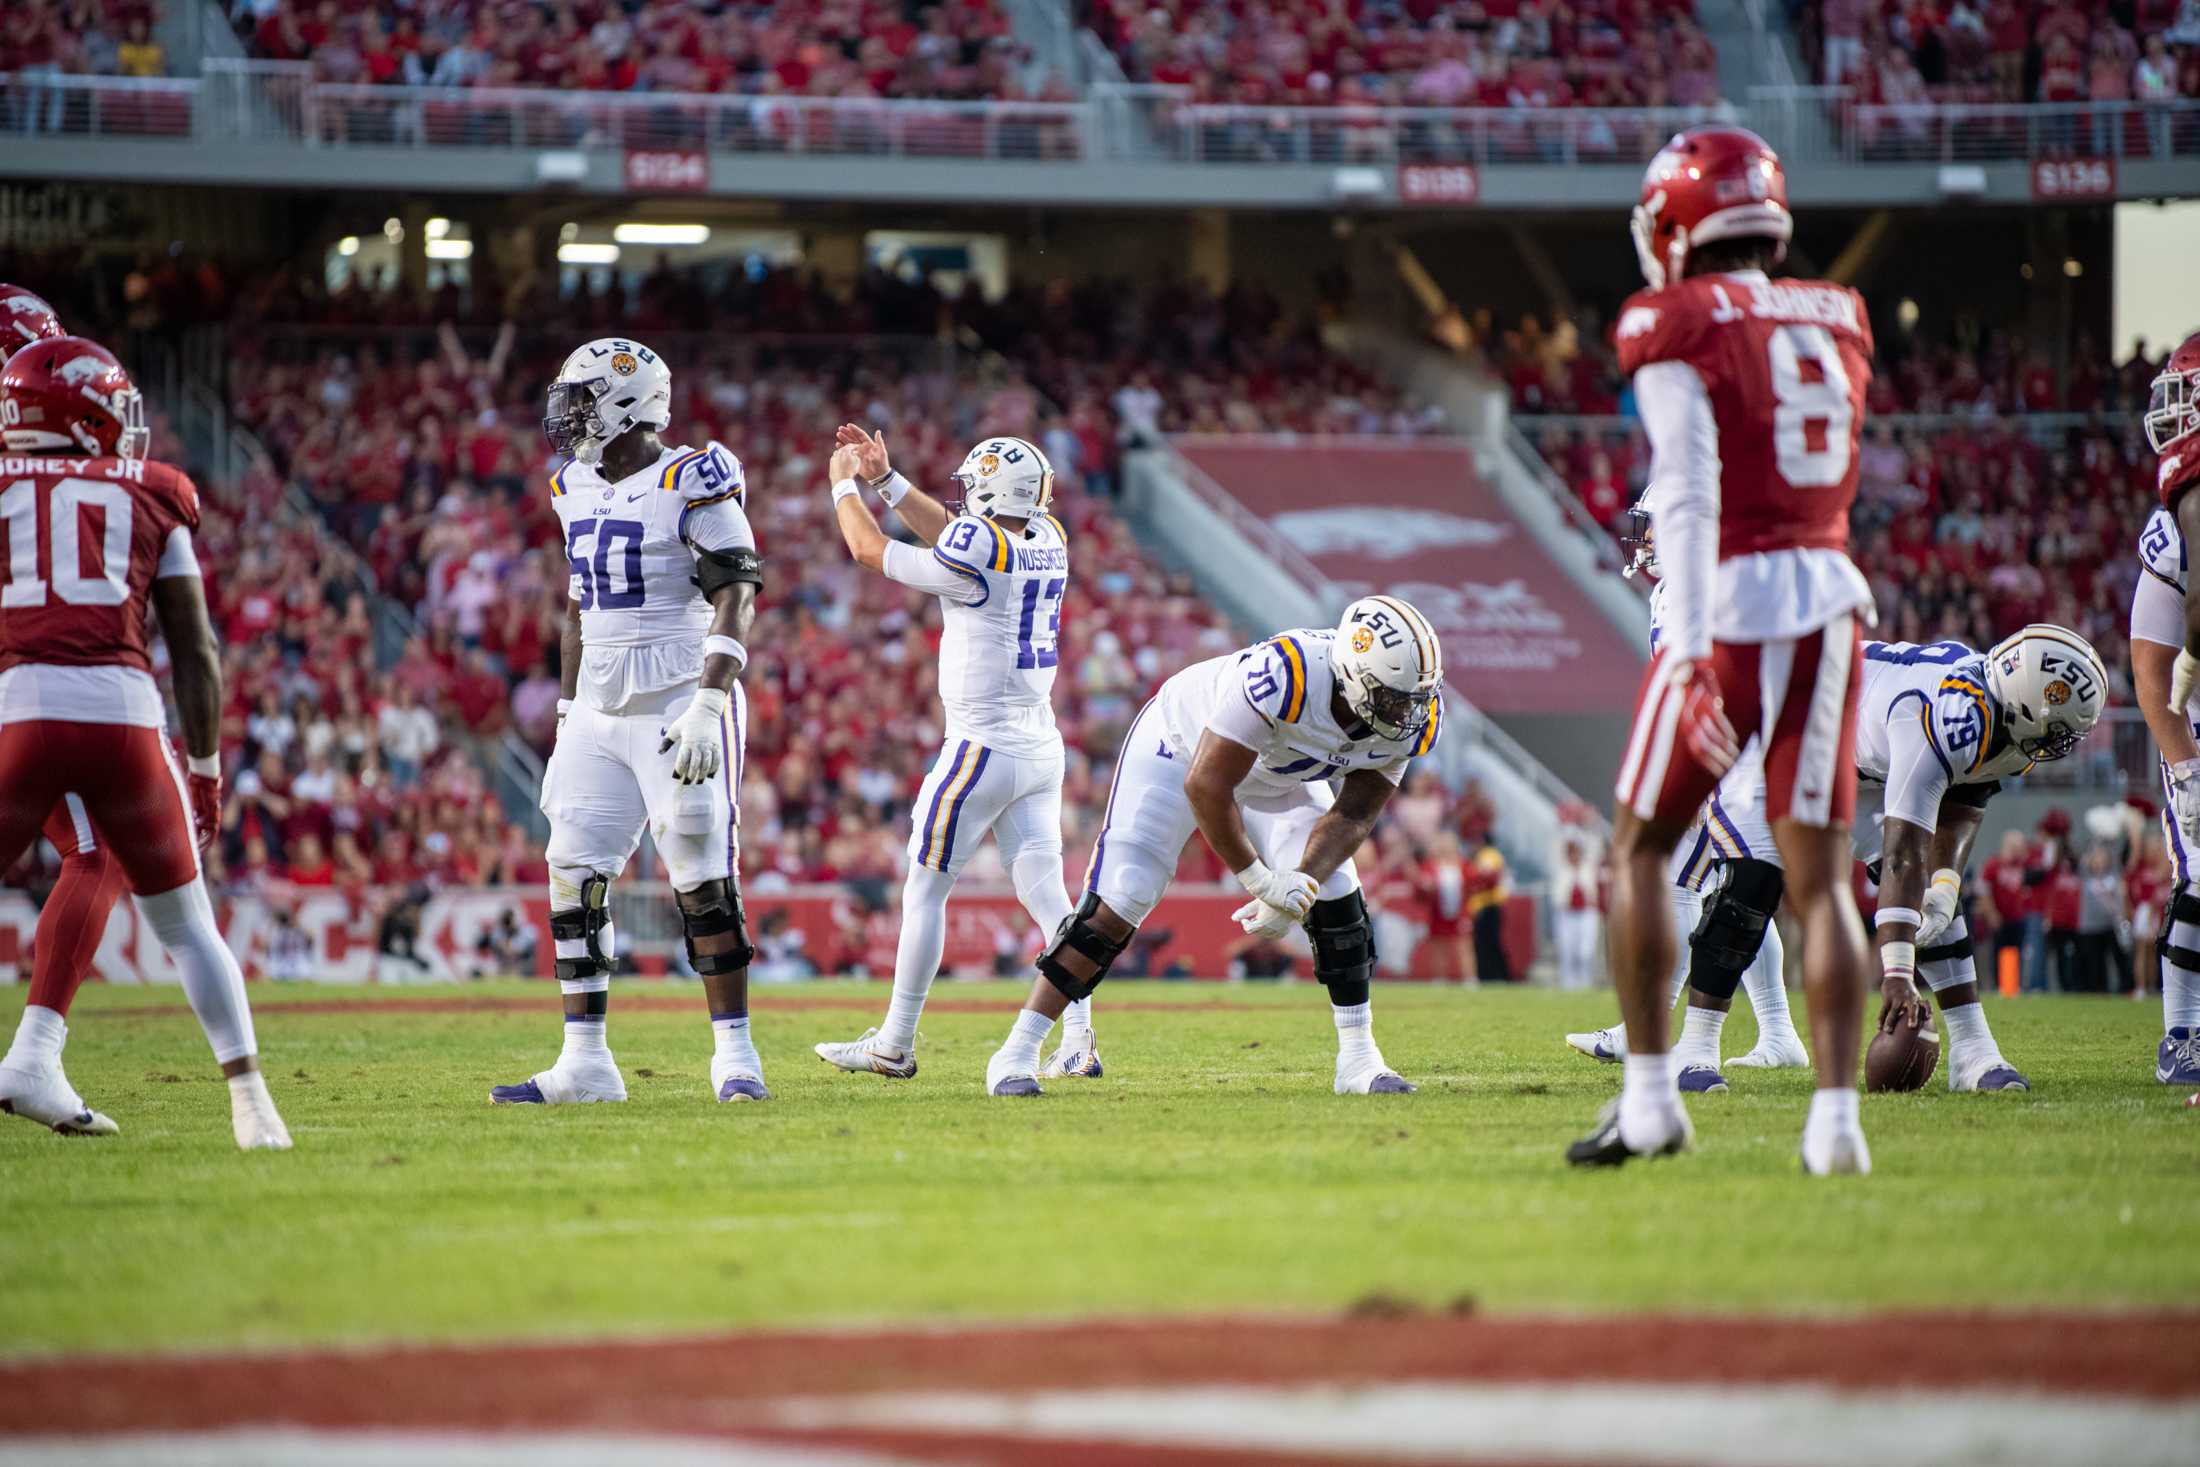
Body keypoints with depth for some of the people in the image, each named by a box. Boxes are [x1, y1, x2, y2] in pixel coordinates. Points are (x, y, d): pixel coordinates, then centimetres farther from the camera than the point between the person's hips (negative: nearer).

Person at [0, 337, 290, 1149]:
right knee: (186, 926, 15)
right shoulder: (150, 499, 16)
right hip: (124, 714, 1)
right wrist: (206, 769, 23)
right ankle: (250, 1097, 7)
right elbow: (195, 650, 15)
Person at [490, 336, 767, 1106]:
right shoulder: (579, 490, 13)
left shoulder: (690, 484, -10)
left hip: (679, 705, -7)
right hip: (600, 714, 7)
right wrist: (567, 715, 19)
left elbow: (736, 596, -15)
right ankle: (585, 1062, 5)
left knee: (703, 881, -7)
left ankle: (735, 1055, 1)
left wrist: (709, 705, -23)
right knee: (574, 877, 1)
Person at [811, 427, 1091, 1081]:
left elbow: (870, 550, -6)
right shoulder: (1048, 542, 4)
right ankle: (1079, 1043, -4)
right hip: (1041, 750, 7)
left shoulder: (979, 554, -18)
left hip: (983, 749, -7)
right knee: (1046, 894, 5)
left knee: (924, 890, 4)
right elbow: (950, 532, 21)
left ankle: (895, 1045, 11)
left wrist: (845, 485, 11)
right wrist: (885, 479, 21)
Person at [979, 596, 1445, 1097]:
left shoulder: (1413, 717, -23)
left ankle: (1358, 1059, 5)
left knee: (1337, 900, -8)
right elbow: (1205, 786, -37)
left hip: (1276, 775, 6)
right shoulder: (1285, 676, -43)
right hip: (1180, 750, -5)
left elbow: (1352, 816, -13)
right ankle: (1017, 1054, -5)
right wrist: (1259, 879, -30)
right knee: (1112, 909, -12)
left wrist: (1303, 883, -29)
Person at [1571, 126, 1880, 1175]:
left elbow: (1688, 492, -14)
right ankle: (1836, 1116, -4)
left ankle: (1650, 1094, 7)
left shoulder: (1677, 325, -5)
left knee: (1639, 848, 11)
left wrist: (1692, 651, -19)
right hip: (1831, 593, 5)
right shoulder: (1838, 321, 13)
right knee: (1818, 873, 5)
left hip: (1731, 601, -5)